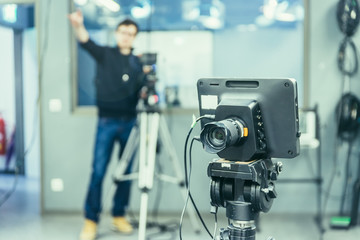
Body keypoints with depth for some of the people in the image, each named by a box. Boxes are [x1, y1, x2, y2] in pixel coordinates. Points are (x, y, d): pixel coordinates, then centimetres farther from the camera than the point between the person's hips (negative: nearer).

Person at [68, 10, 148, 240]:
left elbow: (142, 92, 12)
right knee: (98, 171, -7)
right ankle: (91, 220, 2)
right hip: (107, 121, -2)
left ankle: (119, 216, 19)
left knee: (126, 171, 6)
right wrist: (78, 26, -34)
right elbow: (87, 42, -14)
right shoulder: (105, 54, 6)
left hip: (129, 122, 3)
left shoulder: (138, 62, 12)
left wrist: (146, 75, -7)